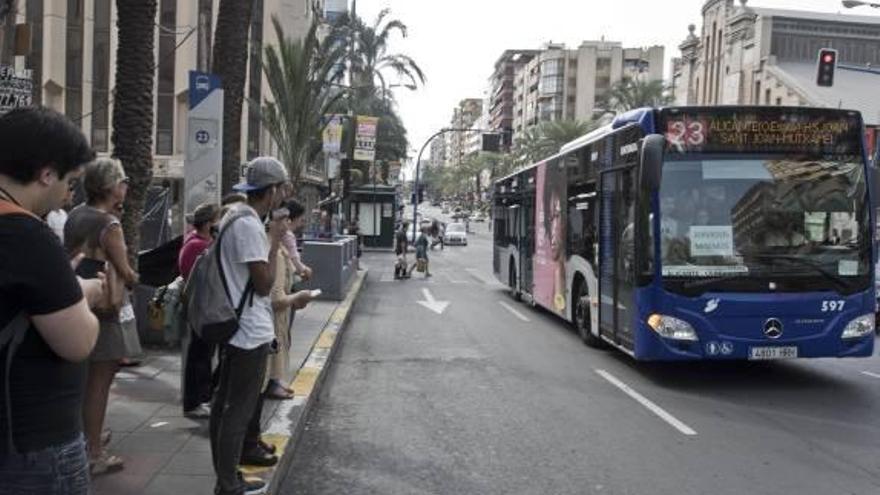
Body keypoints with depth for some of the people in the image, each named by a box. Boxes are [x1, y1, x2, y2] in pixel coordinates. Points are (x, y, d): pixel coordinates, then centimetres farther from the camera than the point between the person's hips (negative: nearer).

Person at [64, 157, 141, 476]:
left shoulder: (75, 216, 5)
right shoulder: (109, 225, -20)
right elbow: (125, 273, -17)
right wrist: (134, 278, 5)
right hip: (105, 307, -8)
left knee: (85, 377, 22)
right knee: (99, 381, 0)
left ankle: (85, 435, 38)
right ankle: (93, 454, 7)